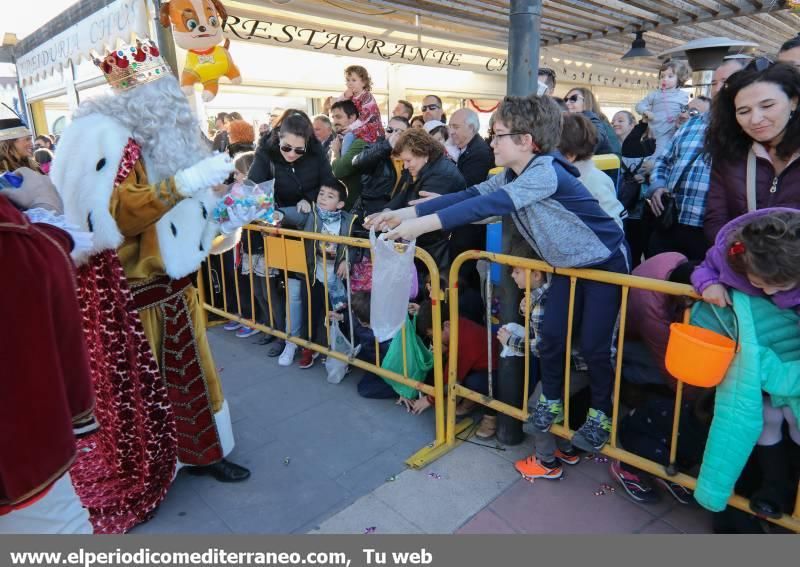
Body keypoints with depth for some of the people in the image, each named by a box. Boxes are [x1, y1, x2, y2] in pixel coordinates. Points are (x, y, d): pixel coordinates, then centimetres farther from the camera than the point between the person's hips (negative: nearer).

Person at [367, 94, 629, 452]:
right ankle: (551, 401, 25)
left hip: (605, 264, -7)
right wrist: (405, 214, -17)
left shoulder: (546, 172, -30)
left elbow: (487, 205, -40)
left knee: (593, 345, -2)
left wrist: (422, 224, -43)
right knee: (551, 337, 4)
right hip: (567, 265, 7)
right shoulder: (512, 175, -2)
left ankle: (602, 414, 21)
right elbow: (469, 195, -9)